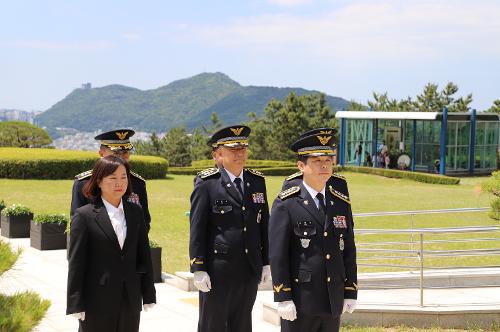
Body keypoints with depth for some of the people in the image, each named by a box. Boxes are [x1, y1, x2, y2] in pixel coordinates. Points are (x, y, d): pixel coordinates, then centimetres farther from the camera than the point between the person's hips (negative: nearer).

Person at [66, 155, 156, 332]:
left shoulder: (135, 212, 8)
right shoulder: (84, 216, -5)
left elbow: (144, 255, 11)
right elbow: (76, 263, -6)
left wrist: (148, 295, 9)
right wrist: (76, 305, -9)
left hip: (130, 302, 4)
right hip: (97, 303, -4)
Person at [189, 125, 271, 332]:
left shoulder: (257, 181, 9)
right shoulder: (207, 184, -7)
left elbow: (264, 224, 13)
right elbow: (197, 230, -8)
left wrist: (266, 262, 11)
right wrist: (198, 269, -12)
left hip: (250, 271, 5)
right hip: (217, 272, -5)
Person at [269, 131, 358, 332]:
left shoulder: (342, 204, 9)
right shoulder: (286, 204, -7)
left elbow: (349, 251, 12)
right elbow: (277, 254, -10)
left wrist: (351, 293, 8)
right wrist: (283, 298, -14)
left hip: (333, 302, 5)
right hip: (300, 302, -5)